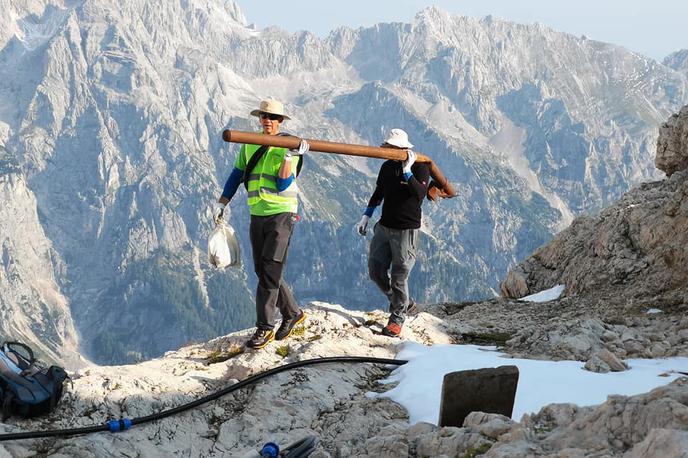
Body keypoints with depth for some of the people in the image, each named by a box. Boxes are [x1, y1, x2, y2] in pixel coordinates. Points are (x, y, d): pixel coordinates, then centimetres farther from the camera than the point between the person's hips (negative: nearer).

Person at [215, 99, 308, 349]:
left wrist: (289, 157, -24)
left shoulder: (289, 146, -5)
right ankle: (292, 313, 25)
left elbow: (283, 185, -13)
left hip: (282, 213, -6)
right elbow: (236, 175, 16)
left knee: (270, 270, -11)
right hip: (257, 214, 6)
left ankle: (265, 327, -6)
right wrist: (222, 203, 9)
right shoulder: (250, 145, 11)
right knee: (263, 271, 9)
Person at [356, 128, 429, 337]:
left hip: (406, 230, -7)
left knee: (399, 276, -3)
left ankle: (397, 319, 13)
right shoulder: (387, 167, 8)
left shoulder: (419, 167, -12)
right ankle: (405, 304, 28)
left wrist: (407, 171, -32)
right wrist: (366, 216, 16)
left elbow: (420, 195, -28)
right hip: (384, 226, 7)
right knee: (376, 271, 9)